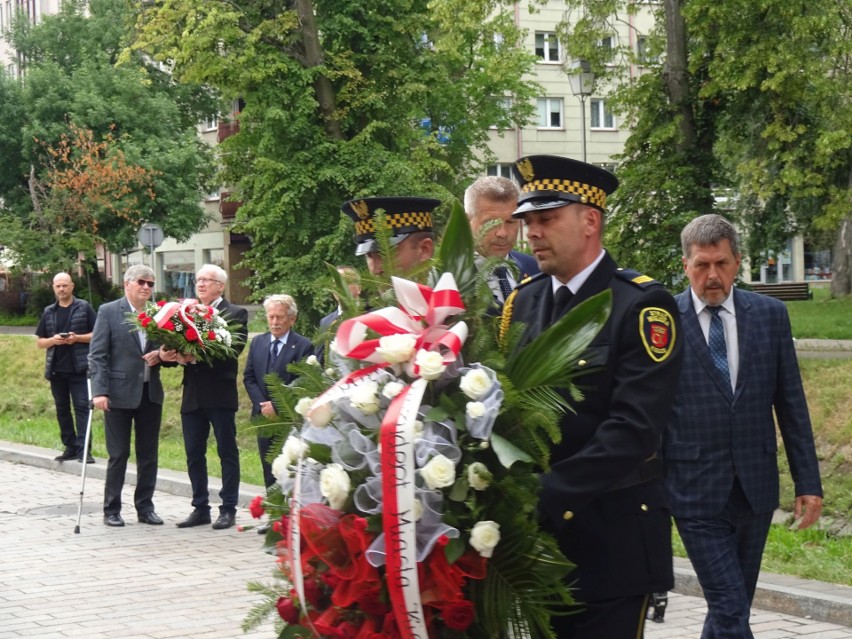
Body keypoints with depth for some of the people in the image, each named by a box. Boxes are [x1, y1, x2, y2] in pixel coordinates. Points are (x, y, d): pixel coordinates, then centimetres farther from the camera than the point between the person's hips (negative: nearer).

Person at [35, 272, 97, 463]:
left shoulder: (84, 308, 1)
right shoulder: (48, 312, 11)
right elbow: (39, 341, 14)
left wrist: (77, 338, -16)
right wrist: (53, 340, -7)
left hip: (79, 368, -5)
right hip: (56, 368, 5)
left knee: (82, 406, -10)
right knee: (62, 408, 9)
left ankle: (83, 449, -12)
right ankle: (70, 447, 16)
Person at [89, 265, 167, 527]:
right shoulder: (108, 312, -4)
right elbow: (97, 355, -8)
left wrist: (160, 356, -6)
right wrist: (99, 391, -16)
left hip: (151, 394, 4)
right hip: (120, 394, -4)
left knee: (149, 454, 8)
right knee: (118, 455, 2)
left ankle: (145, 507, 18)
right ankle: (111, 510, 12)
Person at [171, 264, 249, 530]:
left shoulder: (236, 314, -2)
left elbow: (233, 349, -16)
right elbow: (179, 348, 7)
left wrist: (197, 356, -24)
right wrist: (176, 355, -17)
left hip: (220, 395, -5)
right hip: (192, 396, 5)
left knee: (227, 453, 2)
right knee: (194, 454, 9)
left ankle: (228, 509, 8)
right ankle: (200, 508, 17)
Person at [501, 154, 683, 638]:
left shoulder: (642, 306, -11)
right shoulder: (523, 302, 7)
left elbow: (635, 430, -20)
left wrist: (546, 493, -25)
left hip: (610, 538, -5)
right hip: (536, 531, 5)